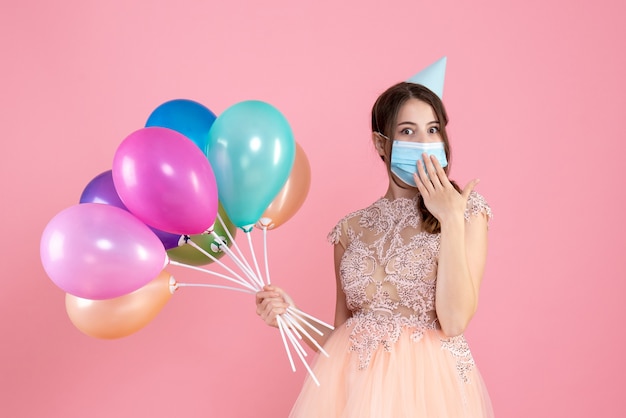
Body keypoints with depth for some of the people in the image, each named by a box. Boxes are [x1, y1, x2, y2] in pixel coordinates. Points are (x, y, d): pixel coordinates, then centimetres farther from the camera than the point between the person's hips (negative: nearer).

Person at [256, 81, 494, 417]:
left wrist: (451, 220, -14)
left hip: (428, 383, -2)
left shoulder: (467, 209, -2)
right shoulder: (352, 229, 6)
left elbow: (454, 322, -13)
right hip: (352, 381, 3)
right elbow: (341, 331, 10)